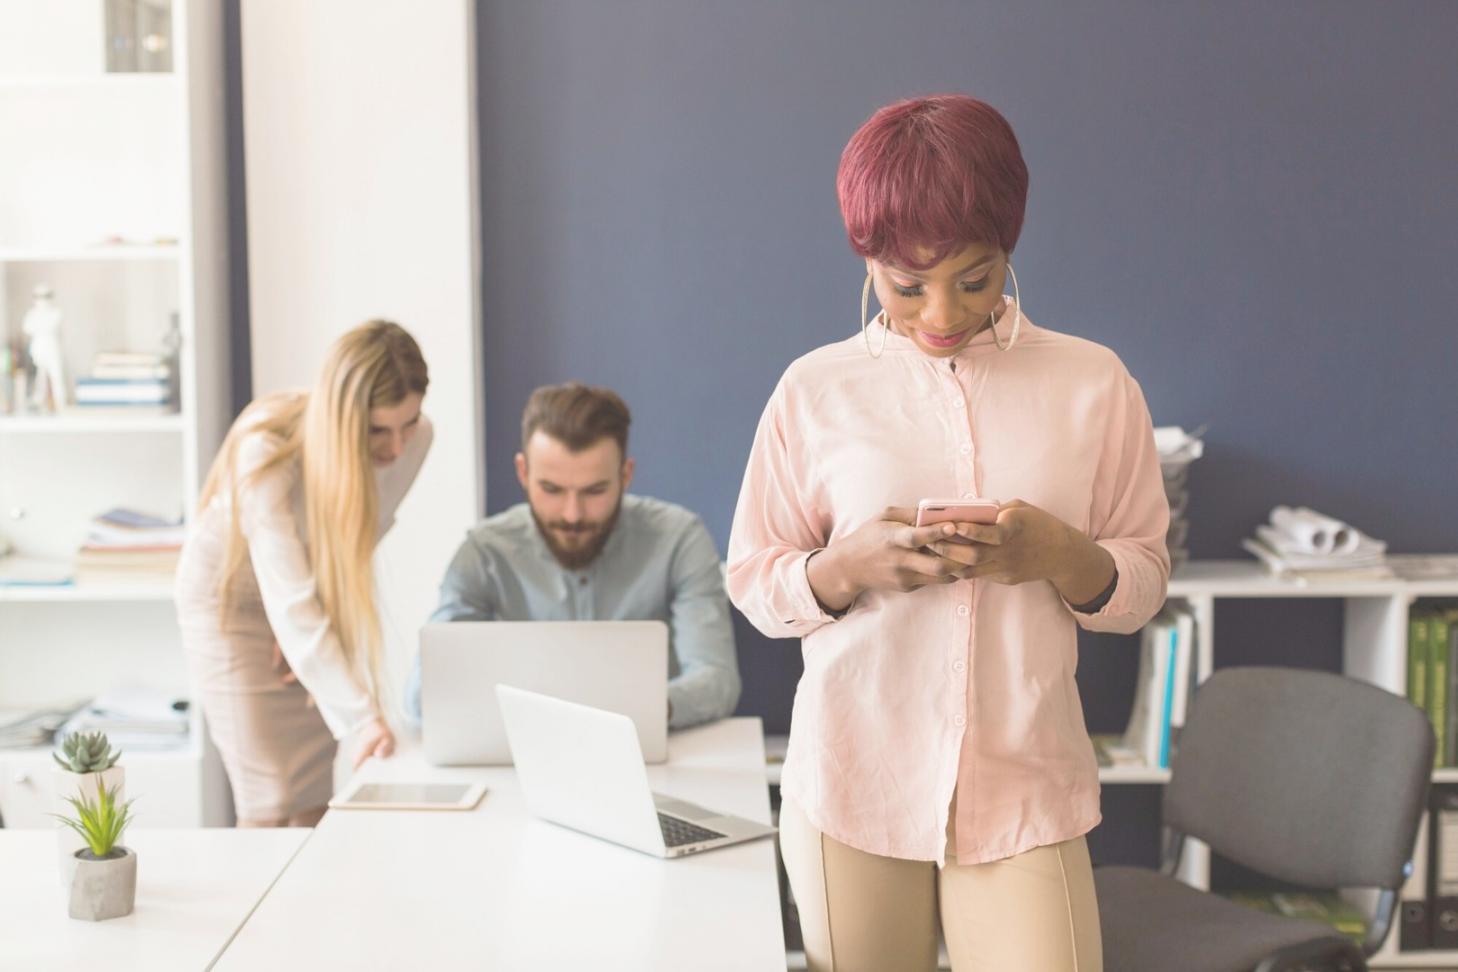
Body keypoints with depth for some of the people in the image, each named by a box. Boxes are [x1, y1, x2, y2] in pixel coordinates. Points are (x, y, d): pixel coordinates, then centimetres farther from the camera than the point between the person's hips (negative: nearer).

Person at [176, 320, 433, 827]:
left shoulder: (413, 438, -23)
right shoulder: (267, 455, -37)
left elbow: (362, 535, -7)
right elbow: (291, 606, -43)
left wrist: (307, 621, -18)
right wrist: (362, 717, -51)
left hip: (306, 596, 4)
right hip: (232, 594, -4)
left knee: (316, 795, 5)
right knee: (272, 803, -7)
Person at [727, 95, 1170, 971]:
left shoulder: (1093, 383, 3)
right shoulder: (816, 391, 1)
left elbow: (1145, 583, 6)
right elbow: (752, 579, 4)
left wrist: (1061, 556, -16)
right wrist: (851, 565, -16)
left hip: (1025, 794, 0)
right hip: (853, 789, 0)